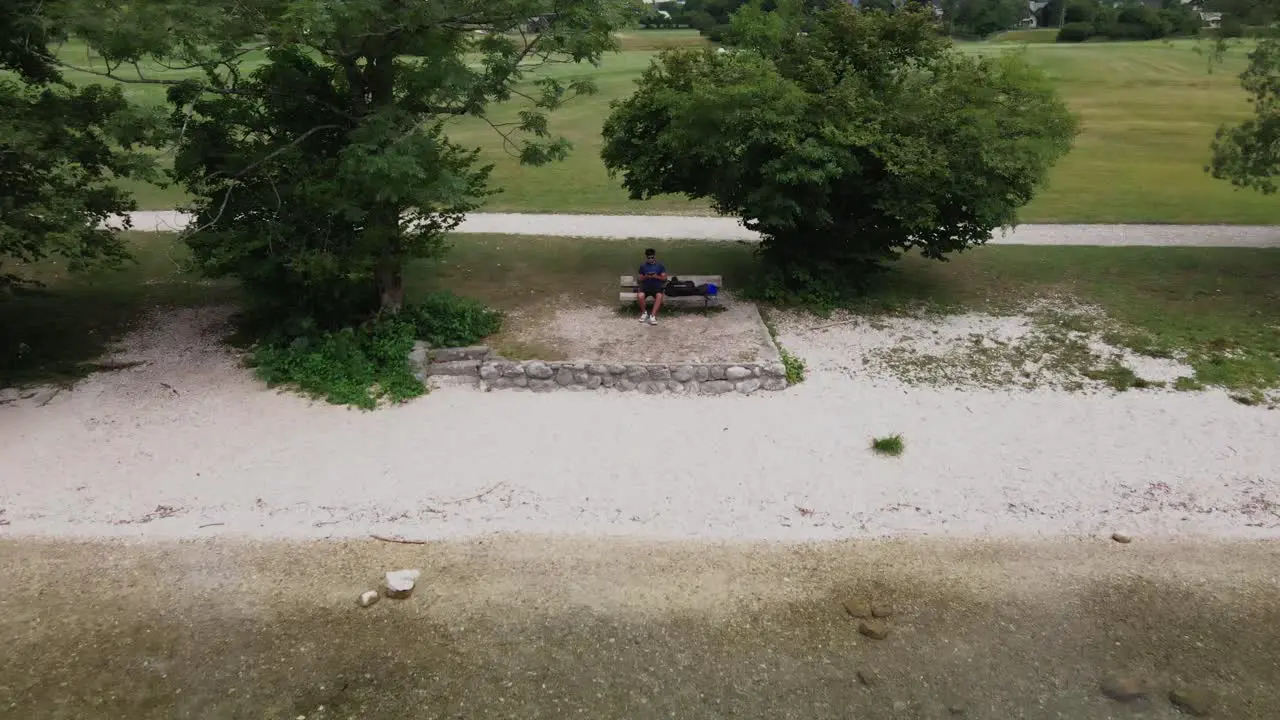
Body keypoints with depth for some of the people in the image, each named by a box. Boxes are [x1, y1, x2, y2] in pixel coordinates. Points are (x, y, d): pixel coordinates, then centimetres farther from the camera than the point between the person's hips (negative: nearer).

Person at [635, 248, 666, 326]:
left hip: (657, 287, -1)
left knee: (659, 296, -36)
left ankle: (652, 315, -36)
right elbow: (639, 279, 12)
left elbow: (664, 278, 5)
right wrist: (645, 277, -9)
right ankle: (644, 313, -6)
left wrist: (657, 276, -13)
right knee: (639, 296, -32)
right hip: (645, 287, 1)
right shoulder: (643, 266, 12)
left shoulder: (660, 266, 9)